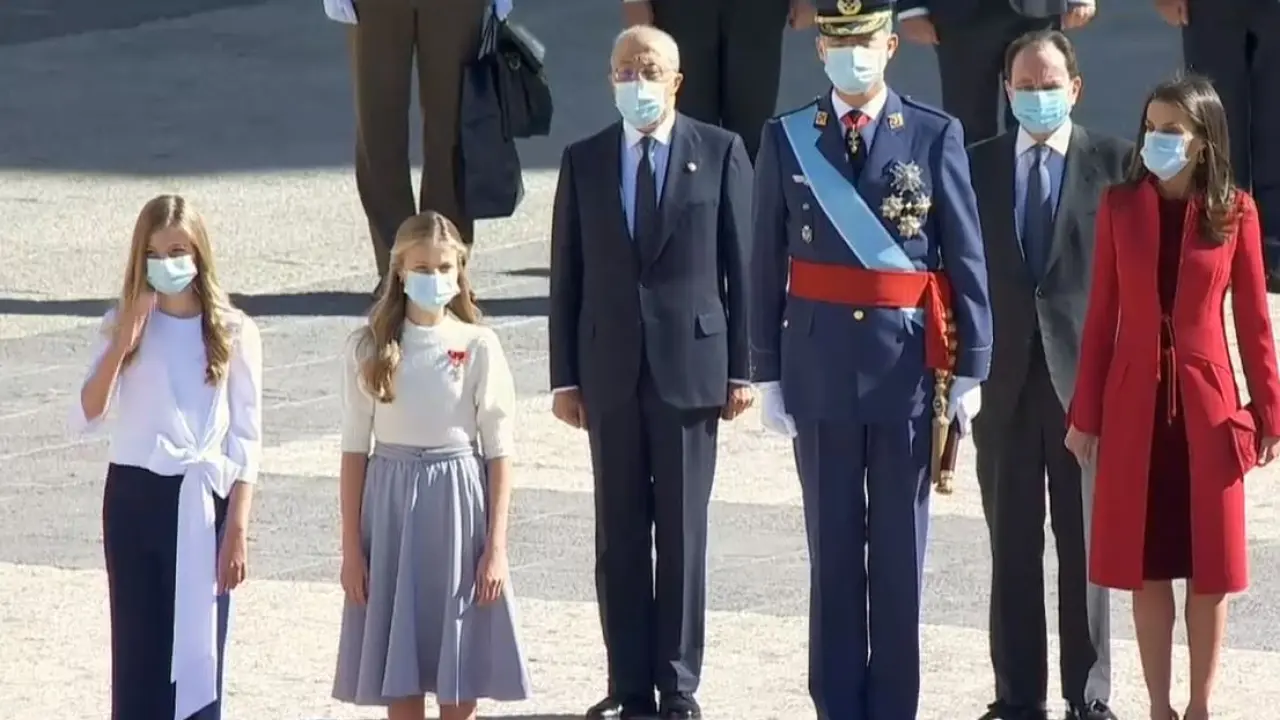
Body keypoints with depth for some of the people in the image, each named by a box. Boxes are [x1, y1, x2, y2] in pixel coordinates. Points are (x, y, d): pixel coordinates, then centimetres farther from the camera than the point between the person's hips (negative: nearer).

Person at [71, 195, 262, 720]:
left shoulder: (232, 332, -2)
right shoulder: (123, 325, 4)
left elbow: (246, 439, -2)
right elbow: (85, 417, -7)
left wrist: (237, 531, -8)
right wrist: (121, 346, -17)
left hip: (202, 502, -2)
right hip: (134, 496, 2)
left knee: (197, 650, 1)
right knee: (138, 648, 3)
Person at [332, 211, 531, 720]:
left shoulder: (478, 346, -3)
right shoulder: (370, 349, 1)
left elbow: (498, 451, -2)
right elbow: (354, 450, 3)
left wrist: (496, 547, -7)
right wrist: (351, 546, 0)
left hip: (458, 504, -1)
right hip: (391, 505, 1)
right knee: (398, 677, 4)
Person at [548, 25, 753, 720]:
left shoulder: (720, 152, 1)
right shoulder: (583, 161, 7)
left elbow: (742, 266, 1)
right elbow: (566, 276, 8)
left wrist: (741, 369, -3)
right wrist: (565, 376, 4)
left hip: (690, 365, -2)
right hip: (610, 370, 2)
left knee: (683, 532, 2)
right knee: (619, 536, 4)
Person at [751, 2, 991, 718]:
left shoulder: (936, 136, 0)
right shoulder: (786, 140, 4)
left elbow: (967, 260, 1)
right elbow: (768, 265, 6)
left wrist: (971, 367, -3)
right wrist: (767, 371, 3)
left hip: (908, 364, -1)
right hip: (820, 368, 1)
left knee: (900, 548, 5)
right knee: (833, 545, 6)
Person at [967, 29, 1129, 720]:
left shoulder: (1114, 162, 0)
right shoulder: (977, 164, 7)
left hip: (1085, 377, -2)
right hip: (1004, 377, 2)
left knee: (1086, 545, 3)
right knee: (1012, 547, 6)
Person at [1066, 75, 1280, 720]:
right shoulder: (1120, 206, 1)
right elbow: (1101, 315, 3)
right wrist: (1084, 414, 2)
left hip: (1206, 405, -1)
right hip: (1135, 405, 1)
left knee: (1212, 563, 5)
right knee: (1146, 563, 5)